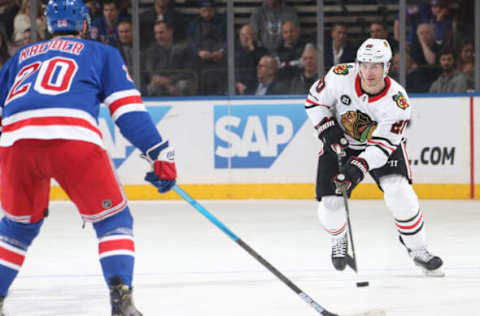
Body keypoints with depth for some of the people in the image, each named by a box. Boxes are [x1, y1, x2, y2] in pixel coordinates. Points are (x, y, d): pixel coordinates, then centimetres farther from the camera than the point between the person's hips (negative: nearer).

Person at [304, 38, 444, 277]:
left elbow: (383, 145, -28)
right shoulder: (341, 76, -24)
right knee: (330, 203, -7)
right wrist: (328, 129, -22)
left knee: (399, 192, -24)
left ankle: (417, 249, -6)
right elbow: (314, 100, -9)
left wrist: (358, 167, -40)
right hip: (340, 142, 2)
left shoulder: (397, 102, -28)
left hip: (383, 143, -2)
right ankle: (339, 240, 28)